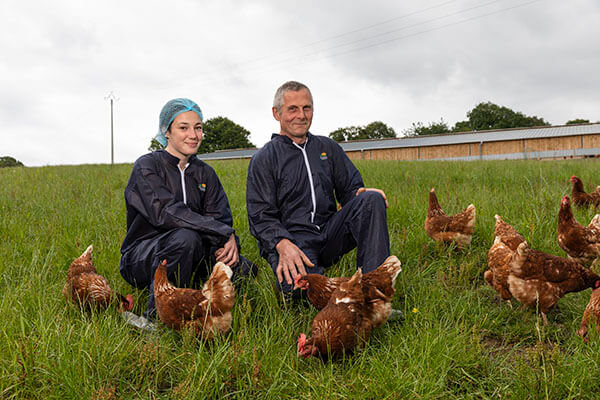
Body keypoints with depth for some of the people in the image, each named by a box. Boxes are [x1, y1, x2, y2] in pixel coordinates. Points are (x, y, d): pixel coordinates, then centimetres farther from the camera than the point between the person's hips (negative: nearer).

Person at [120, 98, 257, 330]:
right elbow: (166, 212, -24)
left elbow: (221, 217, 0)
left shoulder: (205, 173, 10)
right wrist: (224, 233, -29)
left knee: (244, 270, -19)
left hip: (190, 256, 5)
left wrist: (228, 243, -25)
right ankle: (155, 319, -24)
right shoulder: (147, 167, -8)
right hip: (141, 257, -5)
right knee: (185, 237, -37)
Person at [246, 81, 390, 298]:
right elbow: (261, 216, -3)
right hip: (291, 237, -4)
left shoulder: (328, 148, 18)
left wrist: (363, 194, -10)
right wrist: (283, 244, -24)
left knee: (372, 199, -22)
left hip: (329, 232, 5)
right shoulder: (263, 159, 4)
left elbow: (350, 188, 17)